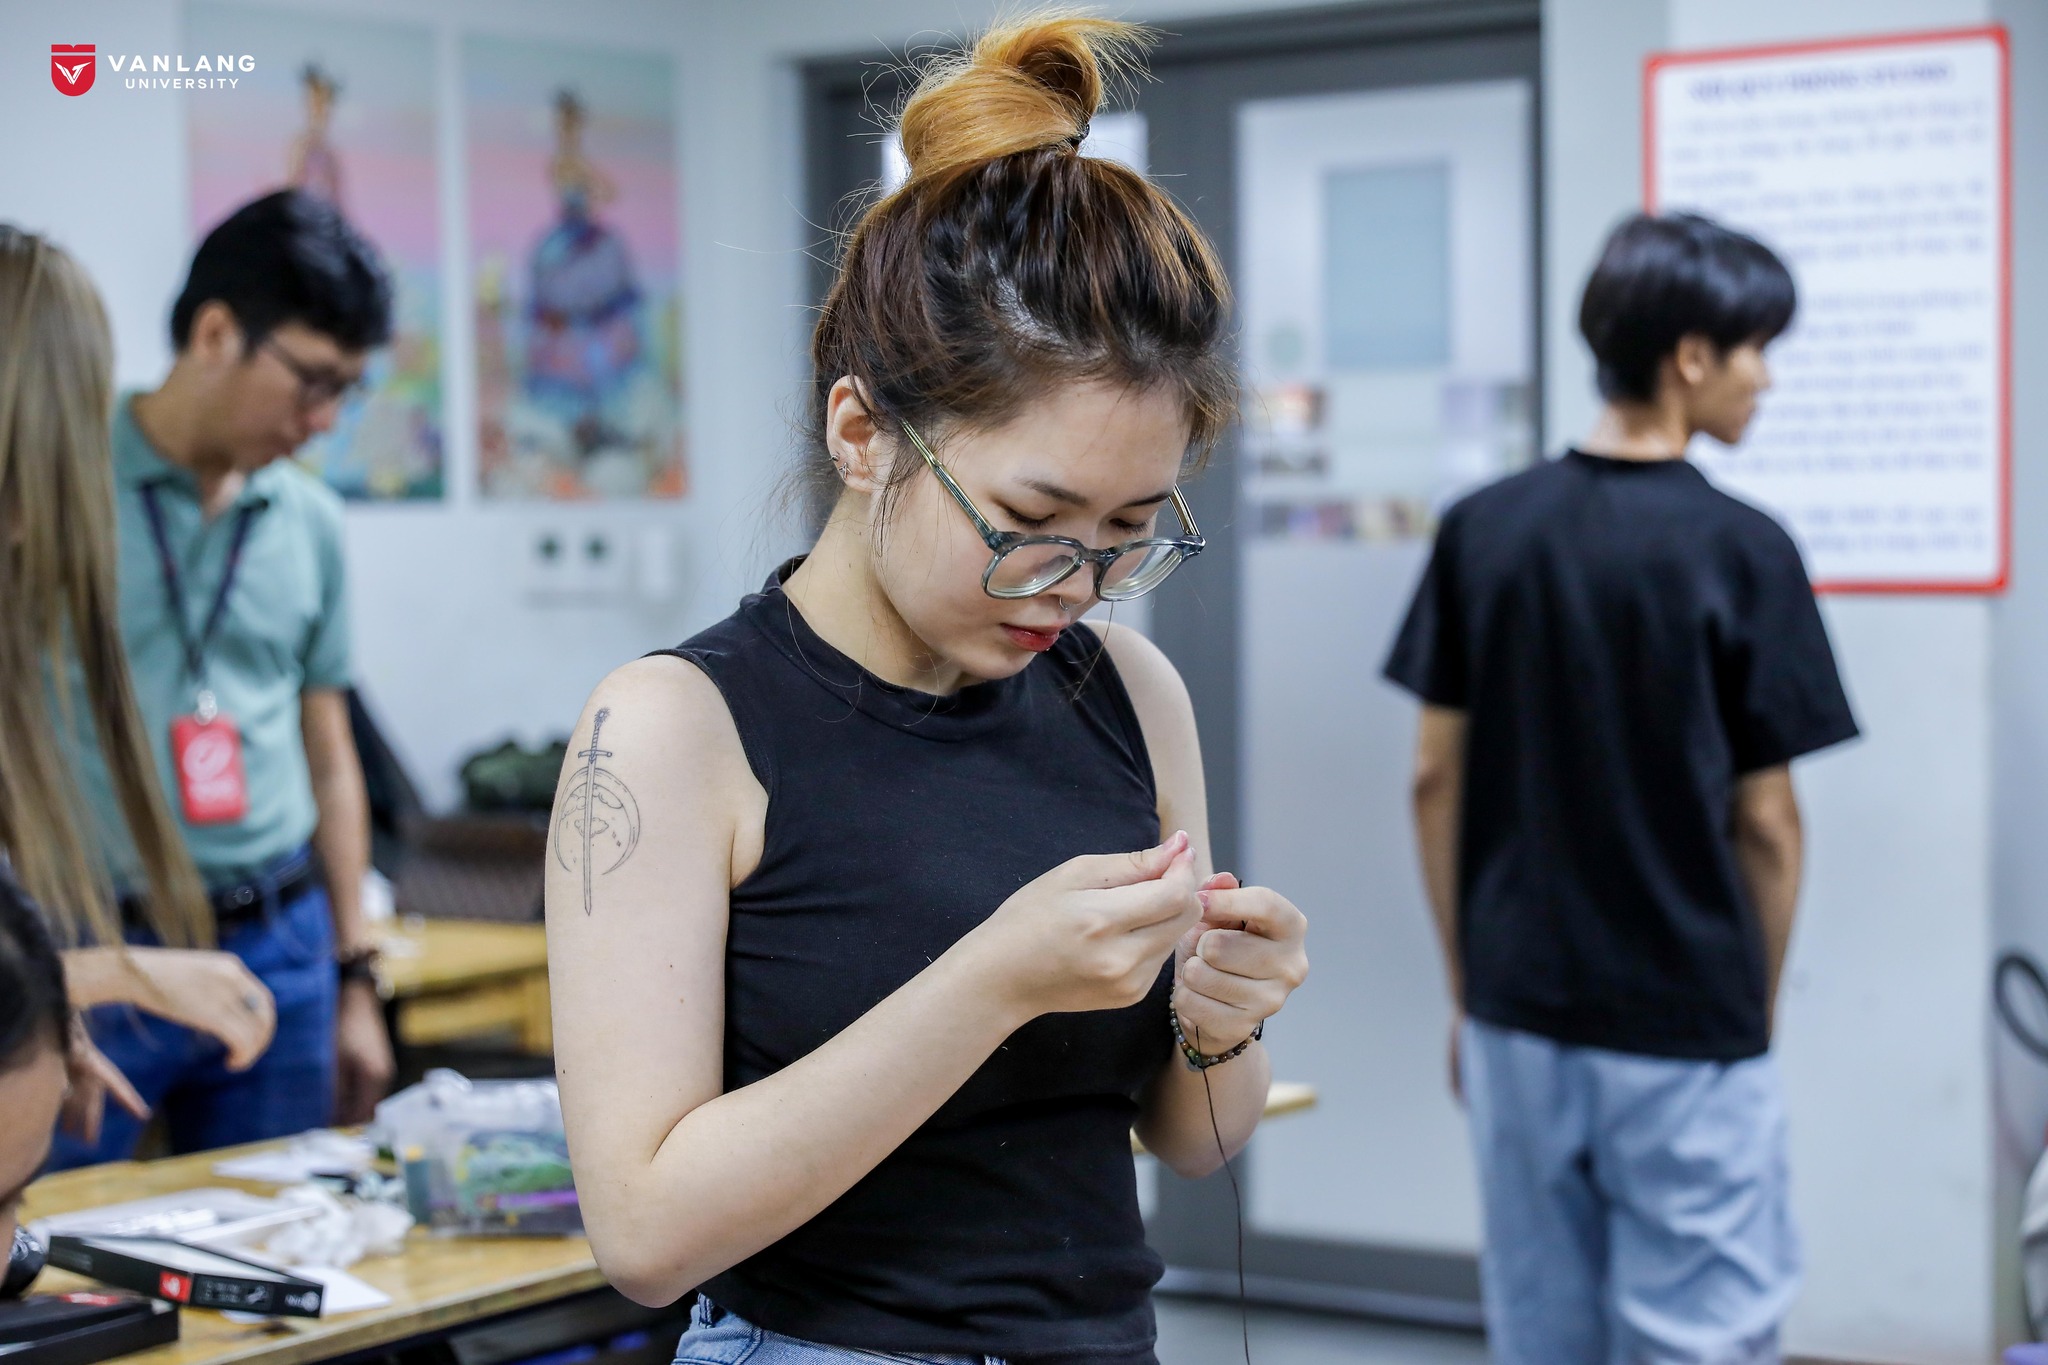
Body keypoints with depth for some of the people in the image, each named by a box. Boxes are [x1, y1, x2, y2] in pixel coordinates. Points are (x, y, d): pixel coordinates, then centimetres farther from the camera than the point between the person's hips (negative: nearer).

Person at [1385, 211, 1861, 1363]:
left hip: (1519, 1018, 5)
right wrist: (1759, 1009, 7)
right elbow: (1765, 823, -7)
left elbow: (1436, 780, 4)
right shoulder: (1741, 550, -12)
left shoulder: (1484, 530, 1)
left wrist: (1467, 988, 13)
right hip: (1688, 1030, -5)